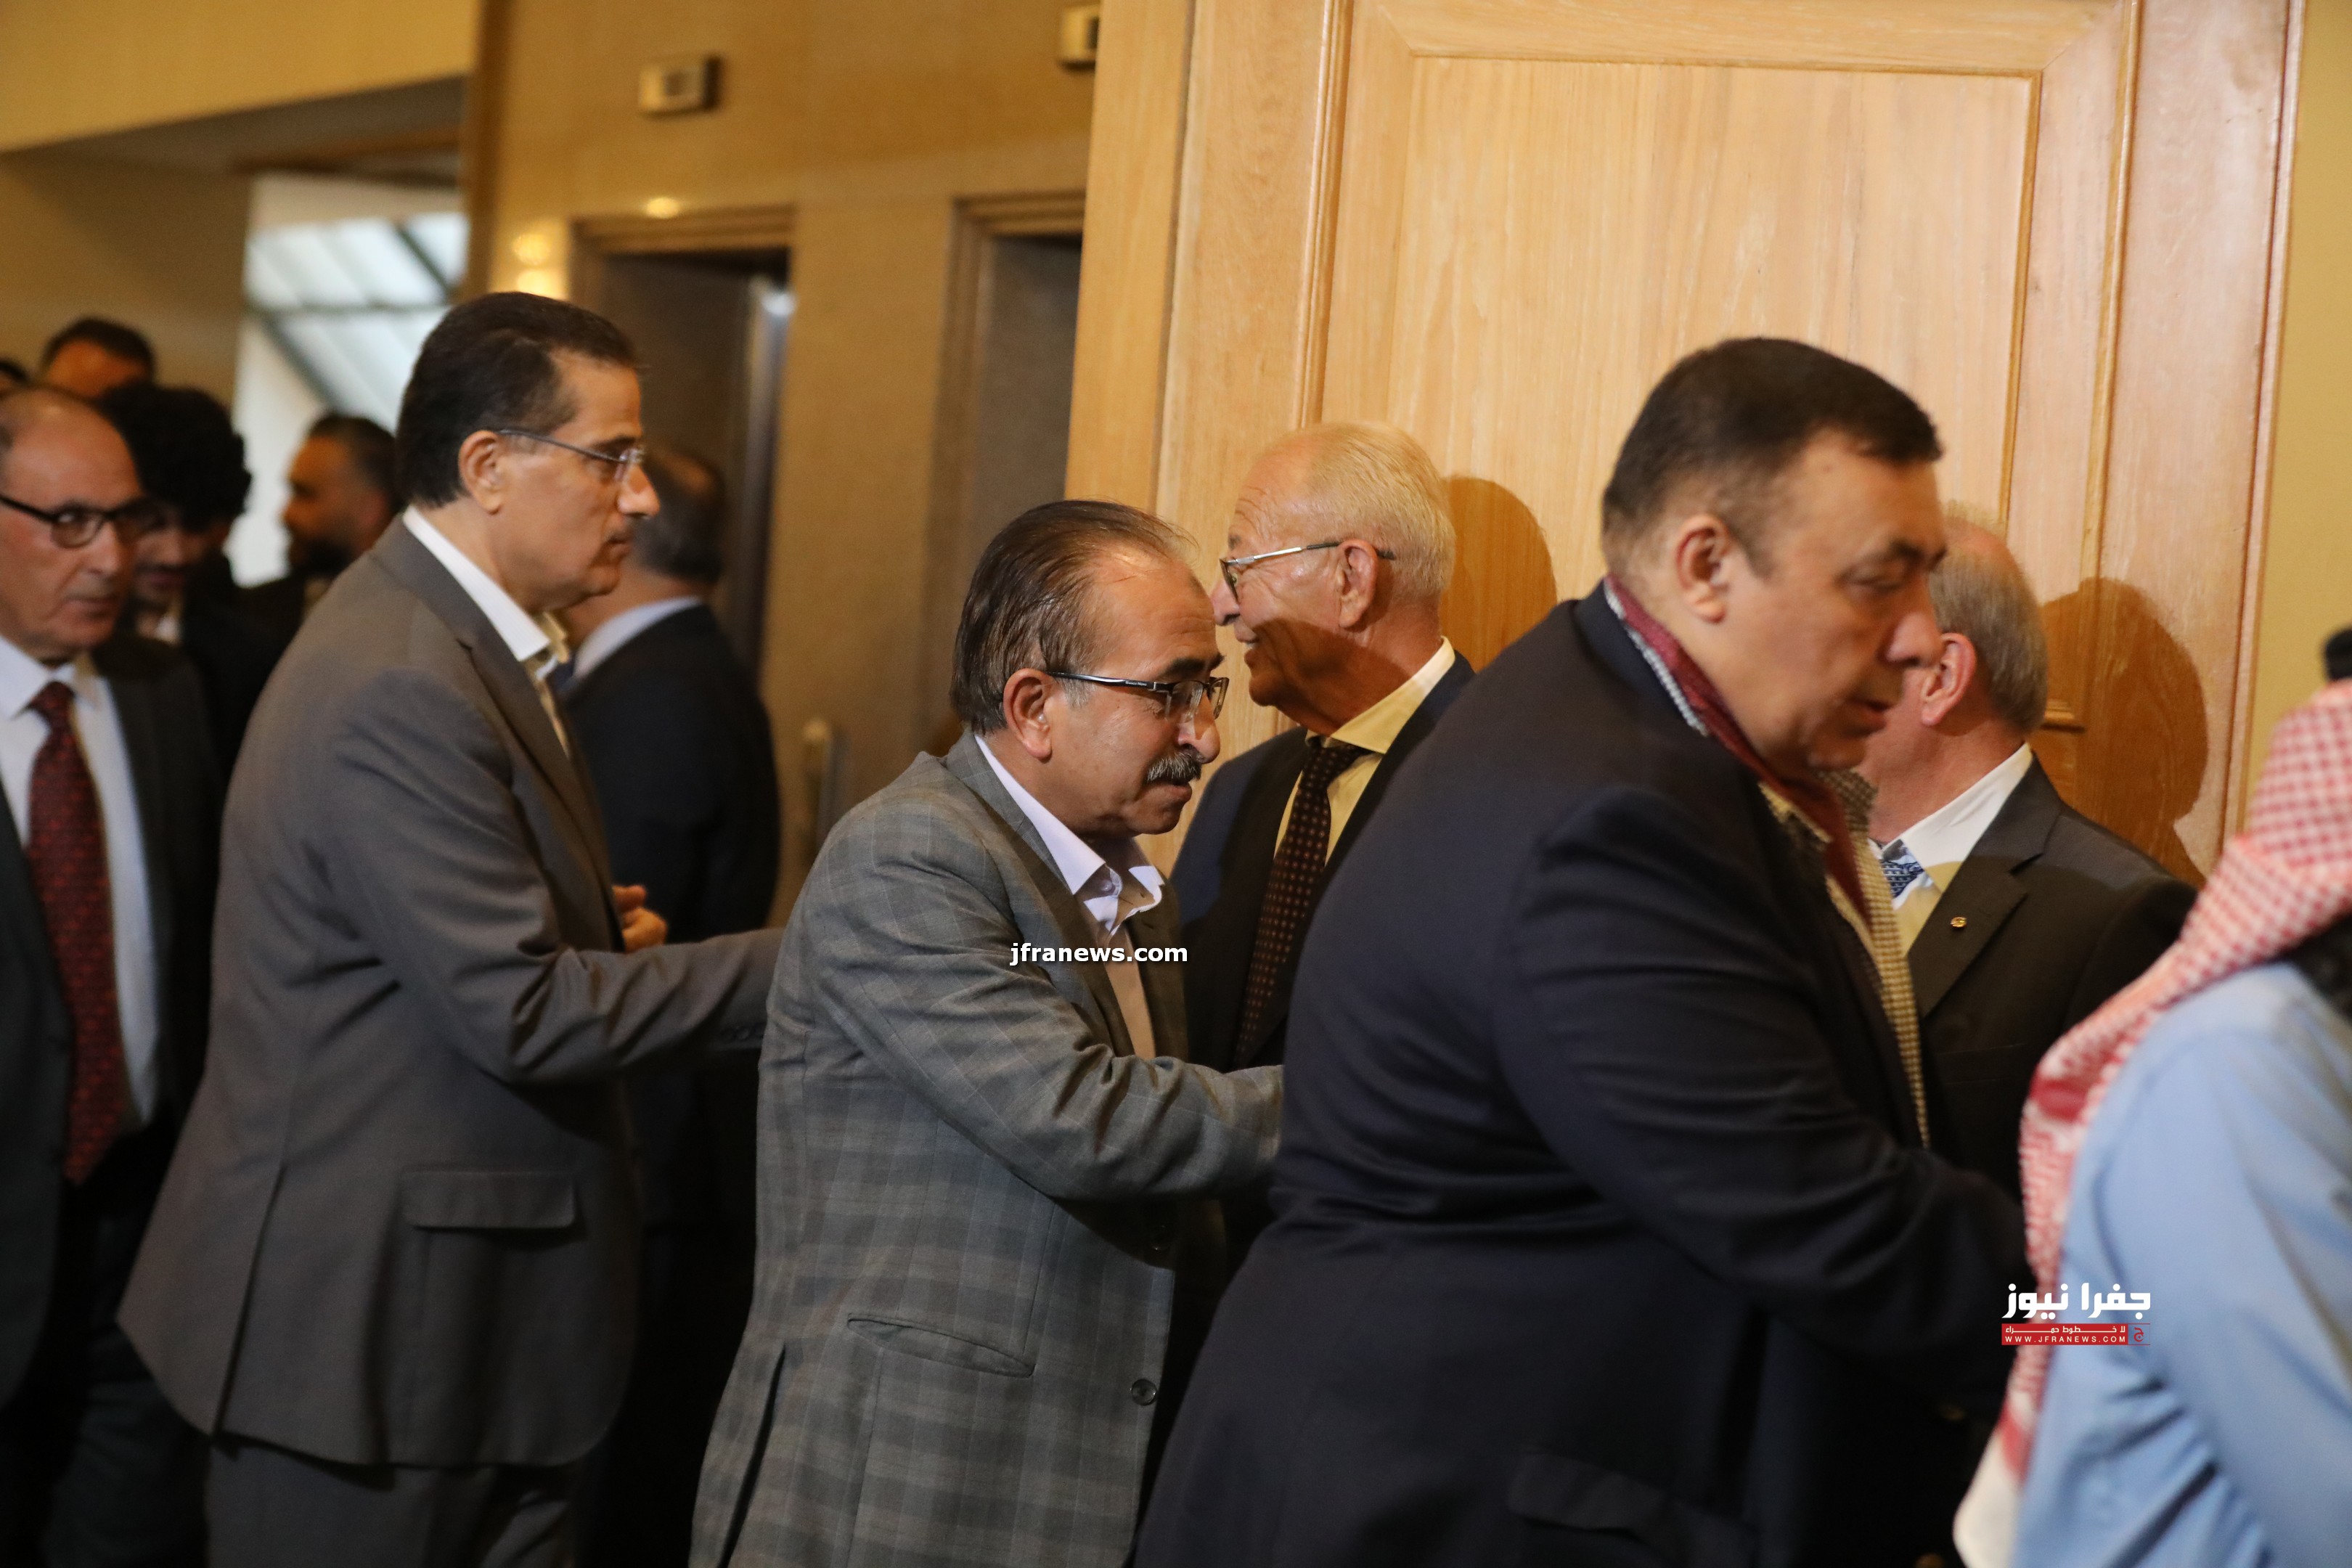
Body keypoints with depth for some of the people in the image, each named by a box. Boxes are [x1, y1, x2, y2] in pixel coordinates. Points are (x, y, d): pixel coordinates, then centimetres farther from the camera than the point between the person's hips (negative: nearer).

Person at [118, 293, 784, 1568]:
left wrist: (593, 928, 3)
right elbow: (518, 1010, -24)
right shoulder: (401, 686, -21)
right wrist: (792, 967, -18)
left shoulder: (453, 646, 12)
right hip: (362, 1320, -10)